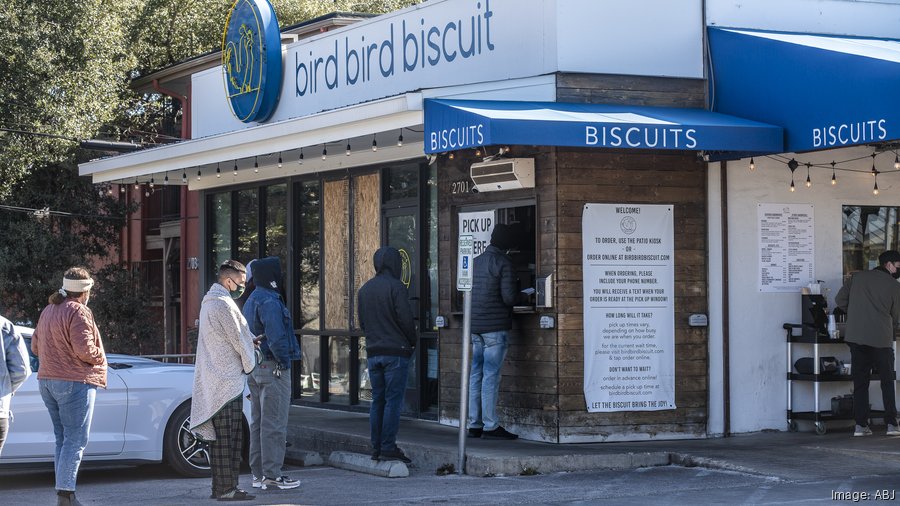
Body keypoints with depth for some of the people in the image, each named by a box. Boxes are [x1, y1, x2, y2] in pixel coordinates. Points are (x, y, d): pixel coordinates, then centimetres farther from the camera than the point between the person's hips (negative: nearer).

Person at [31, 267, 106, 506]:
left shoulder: (48, 311, 15)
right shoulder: (79, 312, -13)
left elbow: (36, 347, 19)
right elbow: (85, 349, -20)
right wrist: (100, 357, -2)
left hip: (48, 382, 9)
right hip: (75, 381, -9)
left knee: (62, 439, 13)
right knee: (75, 441, -7)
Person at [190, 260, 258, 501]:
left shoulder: (209, 302, 18)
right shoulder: (223, 304, -16)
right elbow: (238, 339, -12)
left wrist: (251, 339, 6)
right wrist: (250, 364, 4)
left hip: (214, 381, 10)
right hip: (227, 380, -10)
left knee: (219, 436, 12)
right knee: (228, 438, -8)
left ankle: (219, 487, 15)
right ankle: (227, 488, -8)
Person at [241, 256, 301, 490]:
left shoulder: (251, 301, 16)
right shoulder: (270, 302, -17)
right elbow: (276, 337, -26)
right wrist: (284, 360, -15)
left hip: (255, 368, 10)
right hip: (273, 367, -10)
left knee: (258, 423, 13)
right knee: (274, 424, -7)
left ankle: (258, 473, 17)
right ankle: (272, 474, -6)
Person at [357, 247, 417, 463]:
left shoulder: (364, 289, 11)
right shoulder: (396, 287, -11)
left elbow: (362, 322, 15)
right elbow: (406, 319, -14)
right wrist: (412, 342, 1)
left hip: (373, 352, 6)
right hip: (396, 352, -6)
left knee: (377, 400, 11)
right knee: (393, 400, -5)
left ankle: (376, 447, 11)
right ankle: (388, 447, -8)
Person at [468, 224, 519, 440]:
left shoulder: (476, 261, 12)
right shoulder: (504, 262, -9)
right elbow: (508, 297, -15)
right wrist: (517, 290, 5)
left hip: (474, 327, 7)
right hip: (495, 326, -7)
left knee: (475, 375, 9)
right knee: (491, 376, -6)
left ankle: (474, 424, 11)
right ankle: (490, 426, -5)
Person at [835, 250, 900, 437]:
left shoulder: (857, 278, 8)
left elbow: (839, 300, 7)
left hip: (856, 337, 3)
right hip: (881, 339, -3)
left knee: (860, 383, 7)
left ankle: (861, 425, 3)